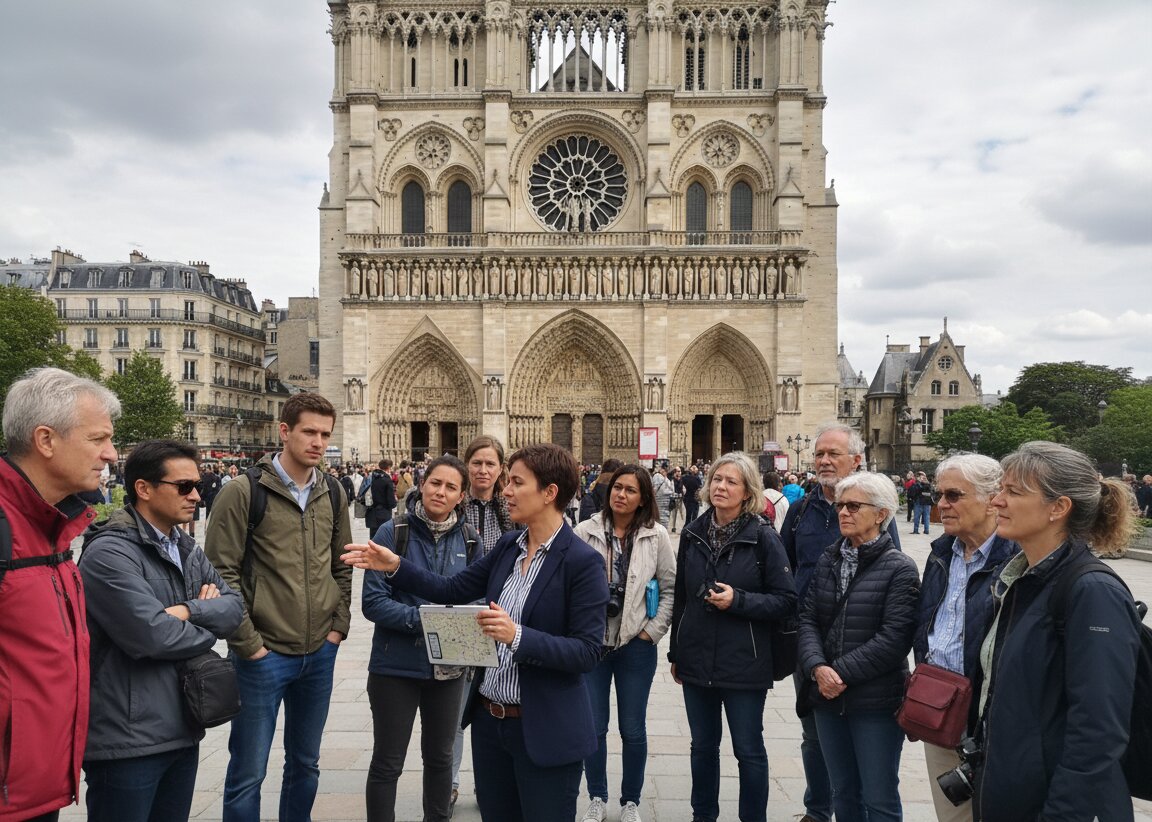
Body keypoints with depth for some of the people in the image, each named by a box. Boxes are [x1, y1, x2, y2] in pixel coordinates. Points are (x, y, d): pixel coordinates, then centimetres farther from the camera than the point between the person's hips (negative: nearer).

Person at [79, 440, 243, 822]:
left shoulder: (188, 550, 11)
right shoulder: (109, 553, -16)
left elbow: (235, 607, 3)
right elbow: (151, 635, -24)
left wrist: (188, 611, -16)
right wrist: (207, 621, -6)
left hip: (183, 731, 8)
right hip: (127, 739, -8)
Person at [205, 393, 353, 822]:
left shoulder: (333, 495, 6)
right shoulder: (243, 492, -10)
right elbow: (220, 573, -12)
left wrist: (338, 626, 5)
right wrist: (248, 643, -12)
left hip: (320, 654, 5)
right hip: (263, 655, -5)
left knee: (305, 763, 18)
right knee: (248, 773, 6)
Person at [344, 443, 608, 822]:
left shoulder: (582, 561, -16)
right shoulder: (509, 546, 4)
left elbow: (587, 652, -18)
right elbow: (452, 590, 9)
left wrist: (518, 636, -28)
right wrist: (395, 566, 0)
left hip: (543, 731, -6)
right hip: (489, 718, 6)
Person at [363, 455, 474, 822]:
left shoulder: (467, 539, 0)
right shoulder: (392, 532, -12)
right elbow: (373, 601, -15)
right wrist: (422, 619, -26)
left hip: (448, 665, 4)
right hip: (397, 665, -4)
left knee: (440, 756, 21)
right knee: (387, 763, 8)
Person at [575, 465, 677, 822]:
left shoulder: (656, 535, -3)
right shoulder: (585, 532, -4)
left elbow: (671, 588, 1)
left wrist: (654, 630, -5)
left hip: (636, 644, 0)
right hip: (590, 641, 0)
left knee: (633, 729, 10)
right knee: (594, 727, 10)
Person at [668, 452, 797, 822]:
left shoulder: (763, 536, -10)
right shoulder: (693, 533, 2)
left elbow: (786, 601, -8)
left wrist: (738, 600, -21)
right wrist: (675, 653, 14)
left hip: (744, 663, -4)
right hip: (696, 660, 4)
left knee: (748, 750, 9)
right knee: (703, 746, 17)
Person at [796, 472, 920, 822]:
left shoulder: (899, 568, -9)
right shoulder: (828, 560, 8)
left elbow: (894, 638, -16)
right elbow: (808, 618, 2)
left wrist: (841, 671, -17)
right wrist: (817, 667, -15)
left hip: (876, 701, -5)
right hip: (828, 697, 5)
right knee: (843, 793, 19)